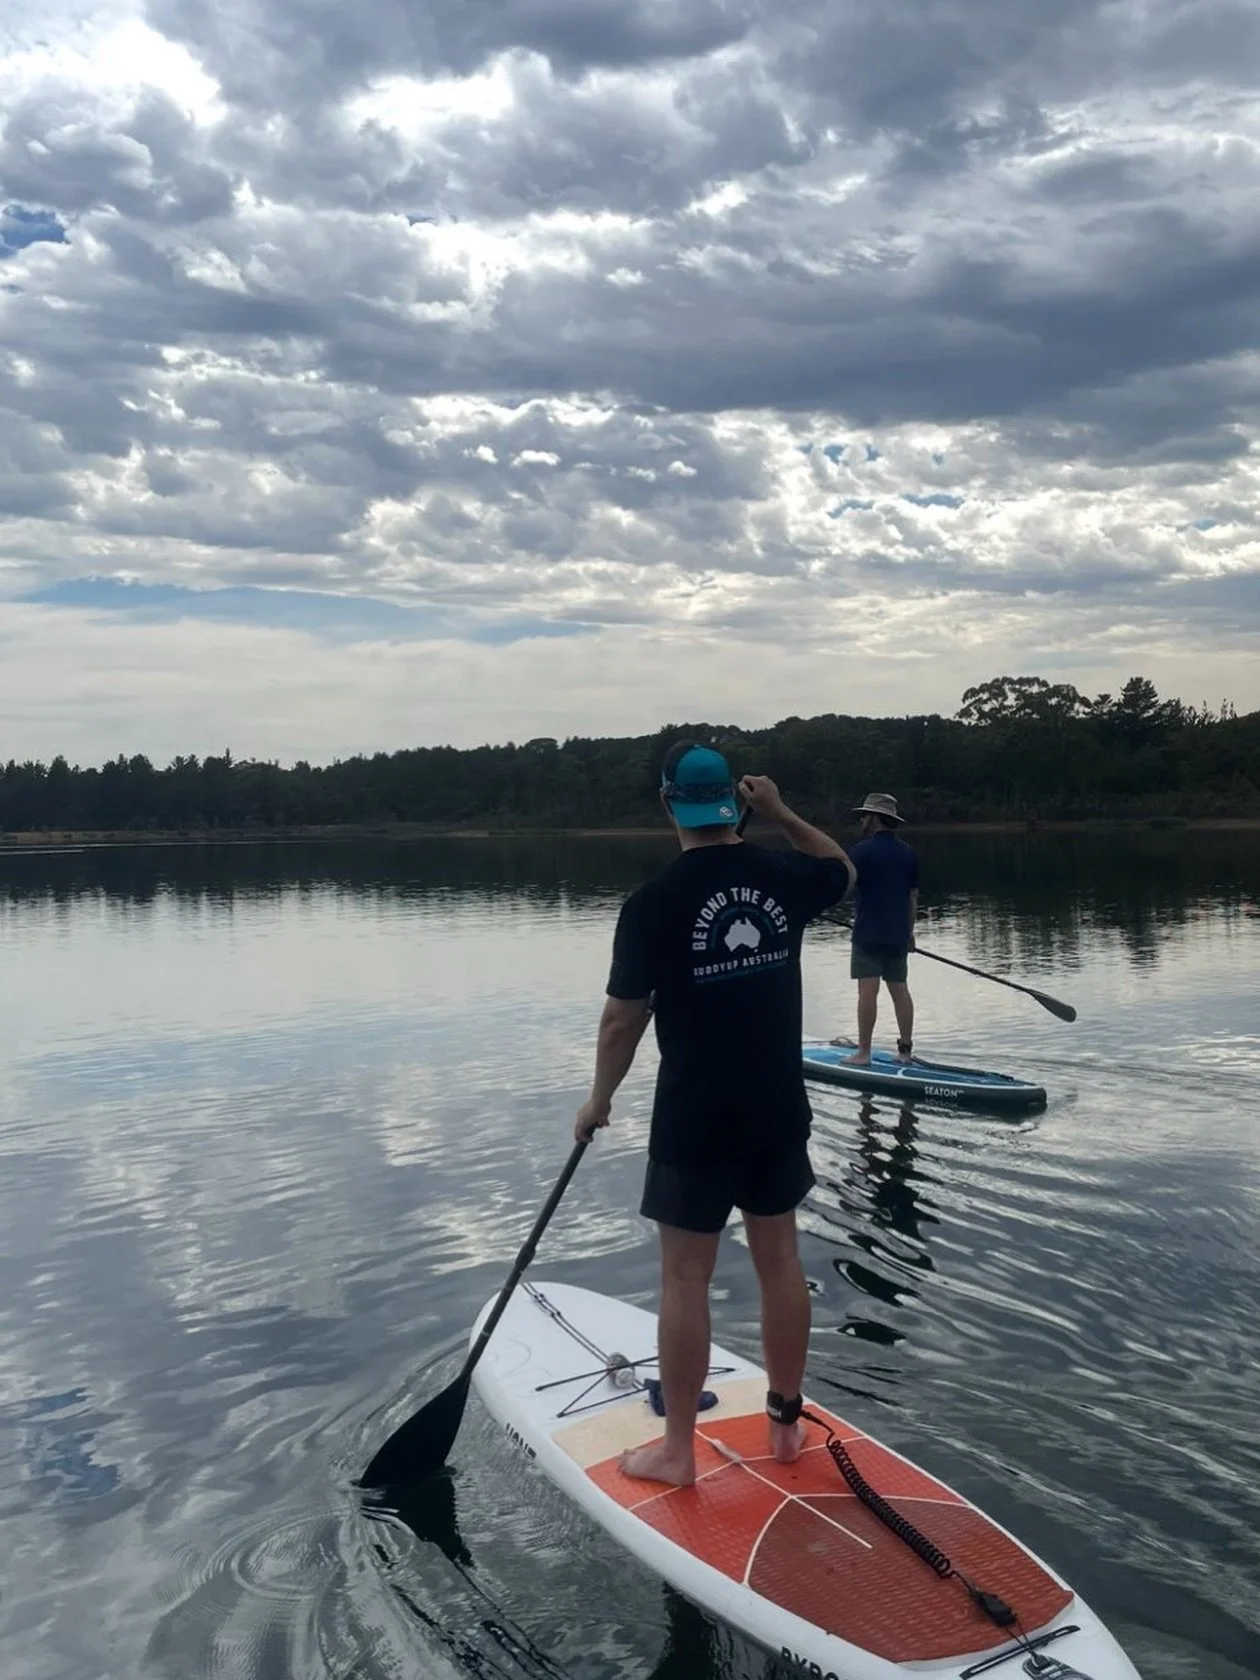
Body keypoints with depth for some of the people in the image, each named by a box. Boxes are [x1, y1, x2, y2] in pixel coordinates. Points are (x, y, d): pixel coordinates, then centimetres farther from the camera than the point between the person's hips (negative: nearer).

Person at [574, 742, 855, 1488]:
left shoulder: (653, 903, -15)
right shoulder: (783, 877, -3)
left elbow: (623, 1019, -9)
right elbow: (842, 868, 22)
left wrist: (599, 1100, 5)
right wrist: (782, 814, 15)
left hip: (695, 1119, -4)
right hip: (780, 1110, 5)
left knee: (686, 1278, 6)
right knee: (780, 1259, 16)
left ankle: (677, 1449, 17)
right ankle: (787, 1421, 30)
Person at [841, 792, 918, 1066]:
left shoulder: (864, 850, -9)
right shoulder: (908, 852, 10)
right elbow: (913, 896, 14)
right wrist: (910, 930, 21)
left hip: (869, 933, -6)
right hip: (898, 935, 6)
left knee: (867, 991, -6)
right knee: (899, 989, 10)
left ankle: (863, 1053, -4)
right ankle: (905, 1049, 14)